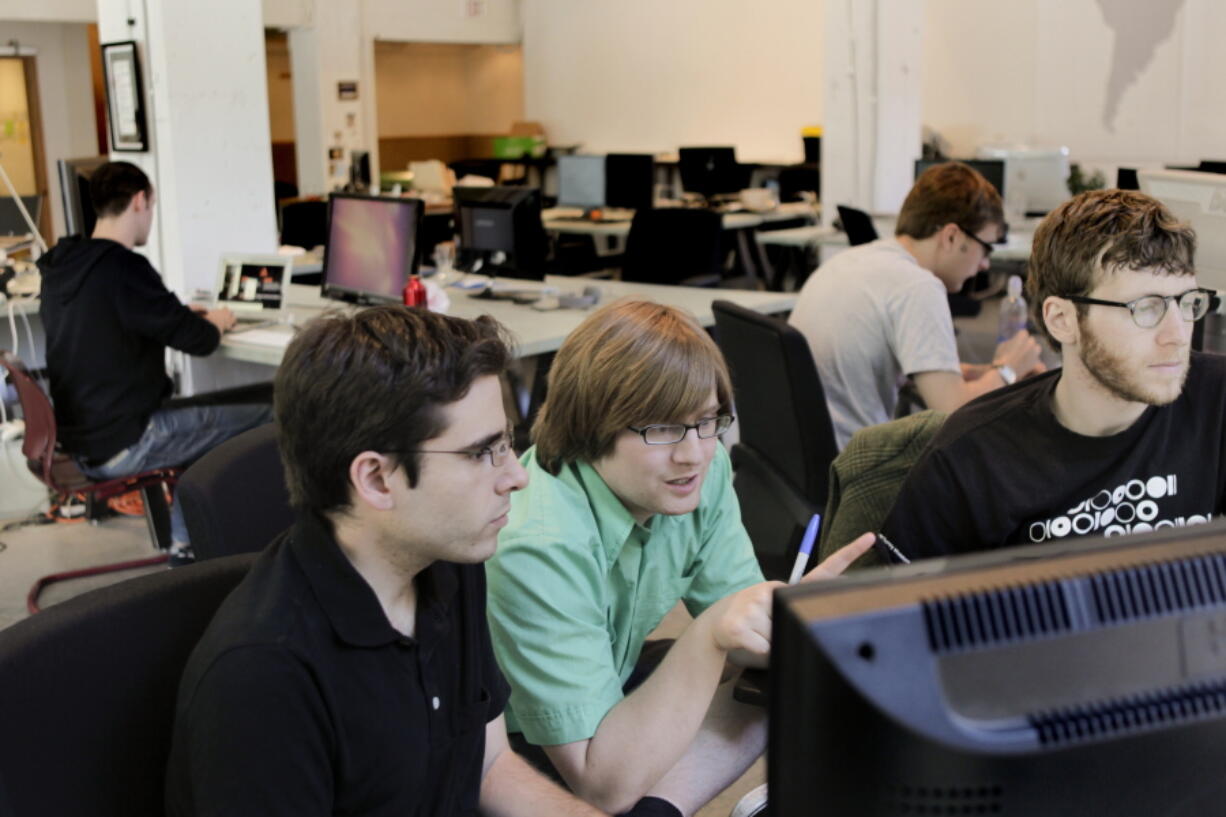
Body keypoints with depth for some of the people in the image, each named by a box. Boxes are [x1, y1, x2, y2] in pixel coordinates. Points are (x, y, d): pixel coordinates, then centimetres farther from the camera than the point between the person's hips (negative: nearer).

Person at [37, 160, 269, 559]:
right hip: (123, 446, -9)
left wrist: (182, 316, 18)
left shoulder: (62, 266, 5)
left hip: (83, 437, 9)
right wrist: (216, 322, 6)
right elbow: (199, 340, -16)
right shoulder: (123, 267, -20)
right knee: (270, 419, -2)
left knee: (213, 410, 28)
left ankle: (186, 542, 26)